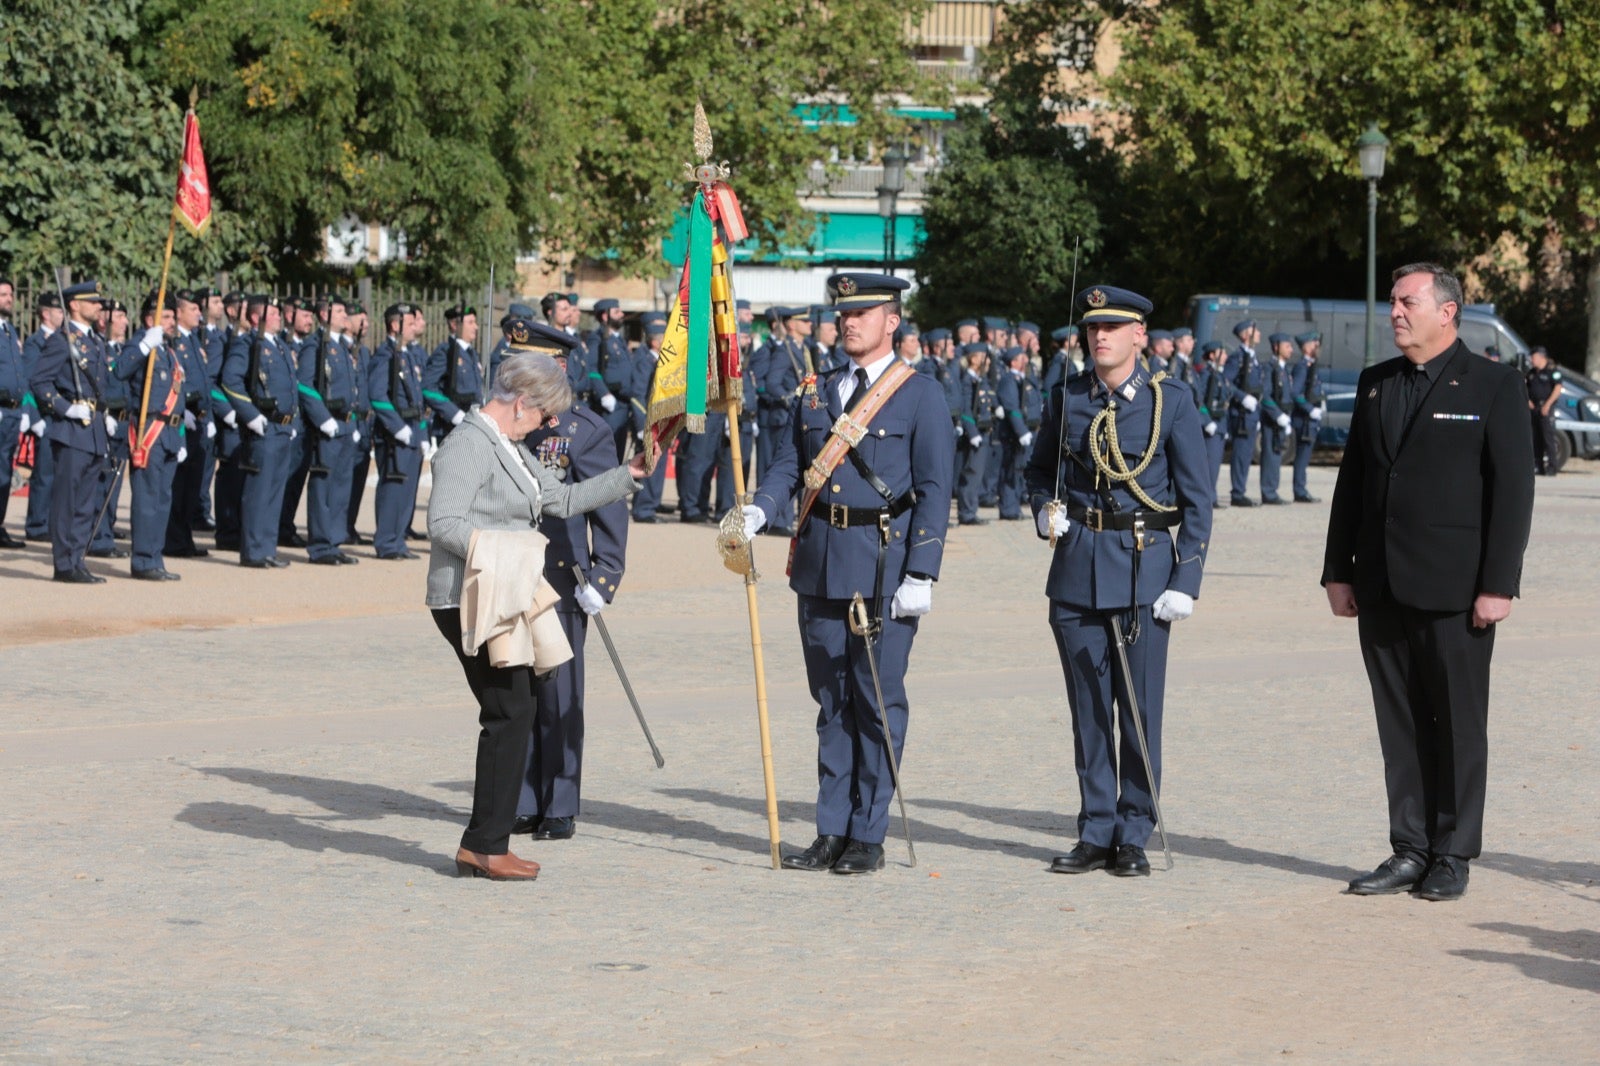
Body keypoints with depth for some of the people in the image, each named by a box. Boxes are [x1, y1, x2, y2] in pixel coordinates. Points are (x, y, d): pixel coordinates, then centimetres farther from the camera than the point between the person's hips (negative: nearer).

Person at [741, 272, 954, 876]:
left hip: (884, 568, -5)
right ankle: (832, 833, 14)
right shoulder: (816, 394, 15)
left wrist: (920, 576, -13)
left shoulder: (921, 395, -1)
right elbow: (788, 466, 12)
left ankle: (868, 837, 4)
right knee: (831, 702, 9)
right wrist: (758, 512, -10)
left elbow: (934, 490, -6)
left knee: (879, 701, -2)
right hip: (819, 566, 5)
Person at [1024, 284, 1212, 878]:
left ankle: (1134, 838, 7)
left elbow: (1196, 499, 0)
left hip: (1144, 568, -3)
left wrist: (1186, 581, -7)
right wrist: (1045, 511, 0)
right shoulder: (1066, 400, 7)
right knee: (1088, 710, 6)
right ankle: (1096, 834, 14)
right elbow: (1040, 470, 22)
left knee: (1139, 710, -1)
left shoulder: (1171, 401, -1)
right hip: (1076, 570, 3)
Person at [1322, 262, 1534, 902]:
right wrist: (1338, 570, 9)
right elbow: (1351, 481, 15)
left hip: (1454, 588, -5)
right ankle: (1409, 850, 15)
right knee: (1400, 724, 8)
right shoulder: (1375, 385, 13)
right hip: (1382, 588, 5)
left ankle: (1453, 856, 9)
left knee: (1458, 724, 2)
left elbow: (1513, 489, -6)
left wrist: (1498, 584, -12)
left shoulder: (1493, 386, -3)